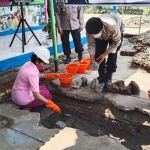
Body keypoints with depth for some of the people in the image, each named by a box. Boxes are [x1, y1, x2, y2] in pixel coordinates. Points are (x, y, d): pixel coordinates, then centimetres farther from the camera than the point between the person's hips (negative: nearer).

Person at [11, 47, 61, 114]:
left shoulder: (29, 64, -1)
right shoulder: (32, 73, -28)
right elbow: (36, 95, -32)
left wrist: (47, 75, 10)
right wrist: (50, 104, -32)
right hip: (22, 99, -8)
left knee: (43, 87, 19)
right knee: (48, 94, 5)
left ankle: (27, 105, 10)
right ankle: (27, 108, 0)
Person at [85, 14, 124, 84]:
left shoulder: (112, 27, -46)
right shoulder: (90, 29, -35)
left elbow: (116, 42, -29)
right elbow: (91, 44, -19)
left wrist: (104, 54, -30)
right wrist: (92, 57, -31)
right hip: (101, 36, 3)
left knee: (112, 55, -13)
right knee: (98, 53, -7)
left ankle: (108, 77, 0)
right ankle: (101, 75, 7)